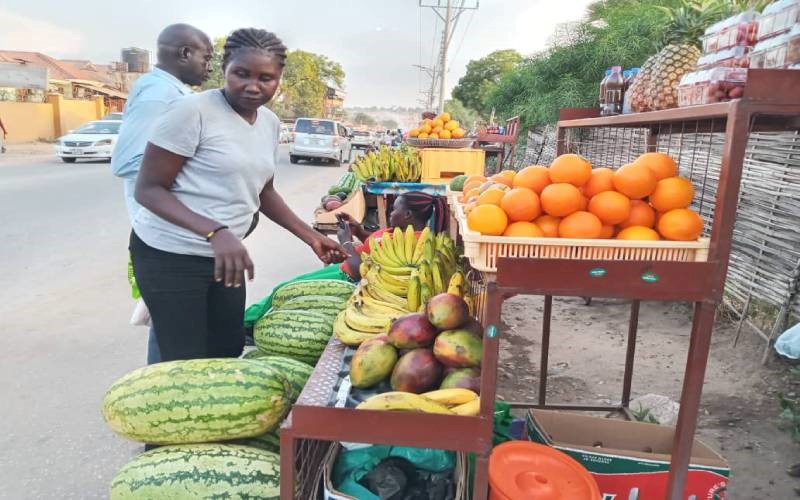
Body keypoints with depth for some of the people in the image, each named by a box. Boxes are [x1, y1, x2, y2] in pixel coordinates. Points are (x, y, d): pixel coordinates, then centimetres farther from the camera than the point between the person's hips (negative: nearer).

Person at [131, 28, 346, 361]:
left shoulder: (270, 122, 6)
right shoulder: (193, 110, -17)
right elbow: (148, 189, -17)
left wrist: (311, 237, 9)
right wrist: (215, 232, -32)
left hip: (224, 253, 7)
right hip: (170, 255, -7)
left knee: (230, 351, 16)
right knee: (188, 365, 0)